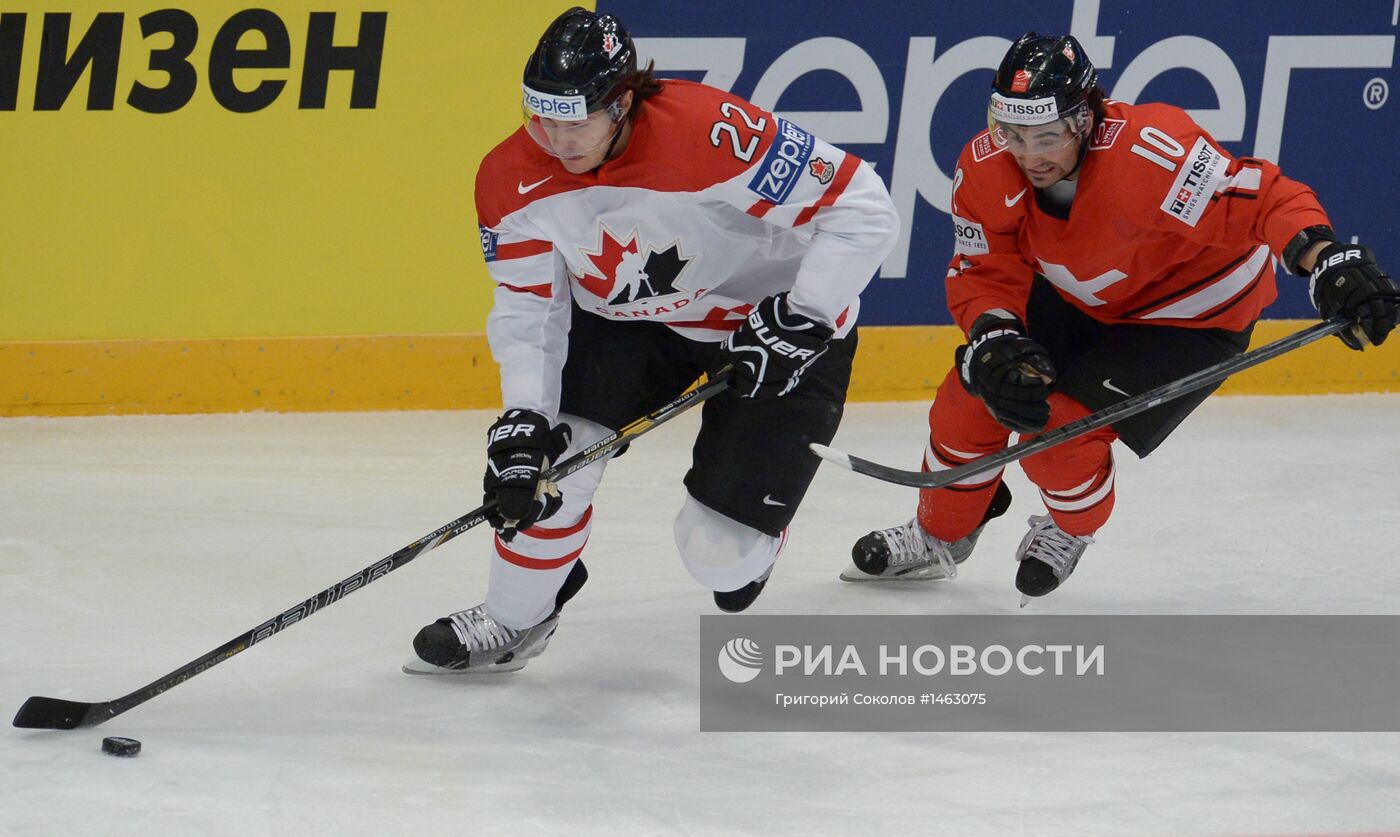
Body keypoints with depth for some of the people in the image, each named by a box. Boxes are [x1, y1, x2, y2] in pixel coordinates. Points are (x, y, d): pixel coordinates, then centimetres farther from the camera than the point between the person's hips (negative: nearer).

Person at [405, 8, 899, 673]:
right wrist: (521, 422, -24)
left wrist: (800, 321, -30)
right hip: (629, 315, 5)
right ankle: (512, 622, 10)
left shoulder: (712, 133, -36)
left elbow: (862, 209, -30)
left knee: (717, 546, -8)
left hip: (773, 318, -4)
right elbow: (528, 311, -10)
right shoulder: (513, 181, -18)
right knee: (550, 449, -15)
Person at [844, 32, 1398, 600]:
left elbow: (1263, 199, -43)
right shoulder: (986, 169, -20)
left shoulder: (1149, 152, -41)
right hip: (1077, 295, 6)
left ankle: (1073, 529, 21)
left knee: (1059, 431, -16)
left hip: (1193, 313, -6)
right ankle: (939, 539, 30)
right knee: (973, 394, 1)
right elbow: (984, 272, -11)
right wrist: (995, 340, -31)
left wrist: (1328, 261, -57)